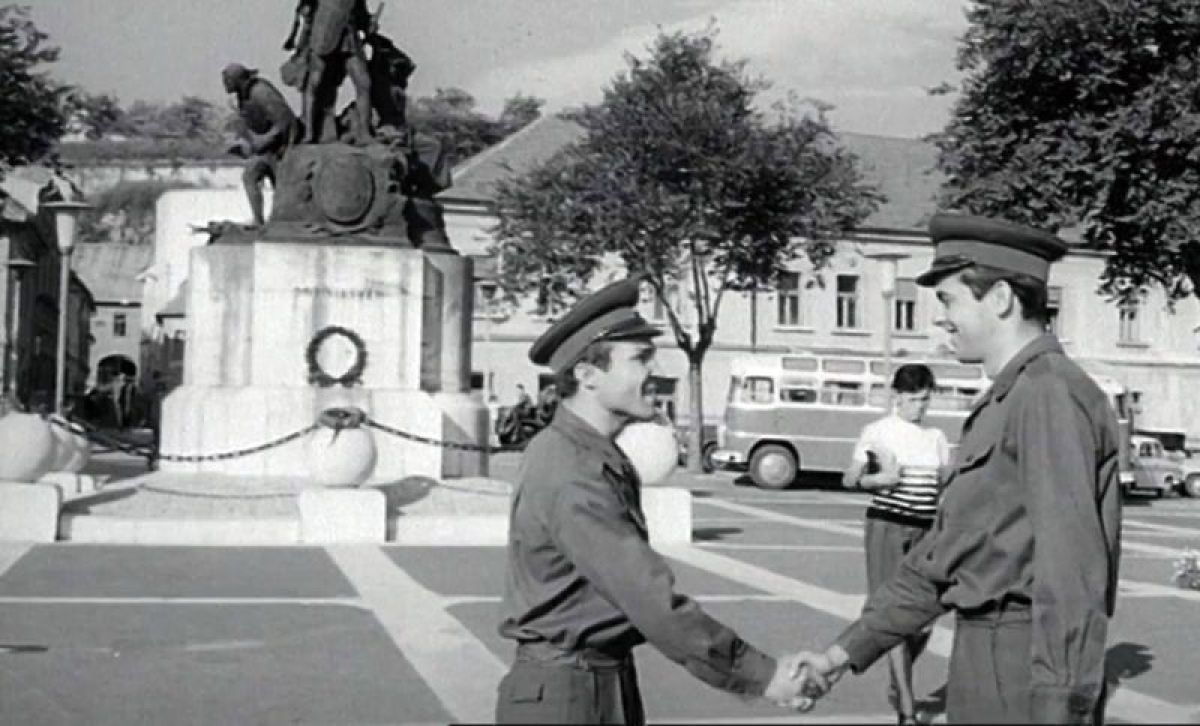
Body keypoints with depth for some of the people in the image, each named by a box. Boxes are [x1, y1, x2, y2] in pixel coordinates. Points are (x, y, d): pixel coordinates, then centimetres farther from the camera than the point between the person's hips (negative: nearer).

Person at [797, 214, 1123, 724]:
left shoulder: (1050, 394, -15)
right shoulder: (1001, 405, 16)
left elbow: (1070, 564, -21)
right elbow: (945, 553, 19)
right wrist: (850, 649, 16)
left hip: (1026, 671, -9)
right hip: (985, 661, 9)